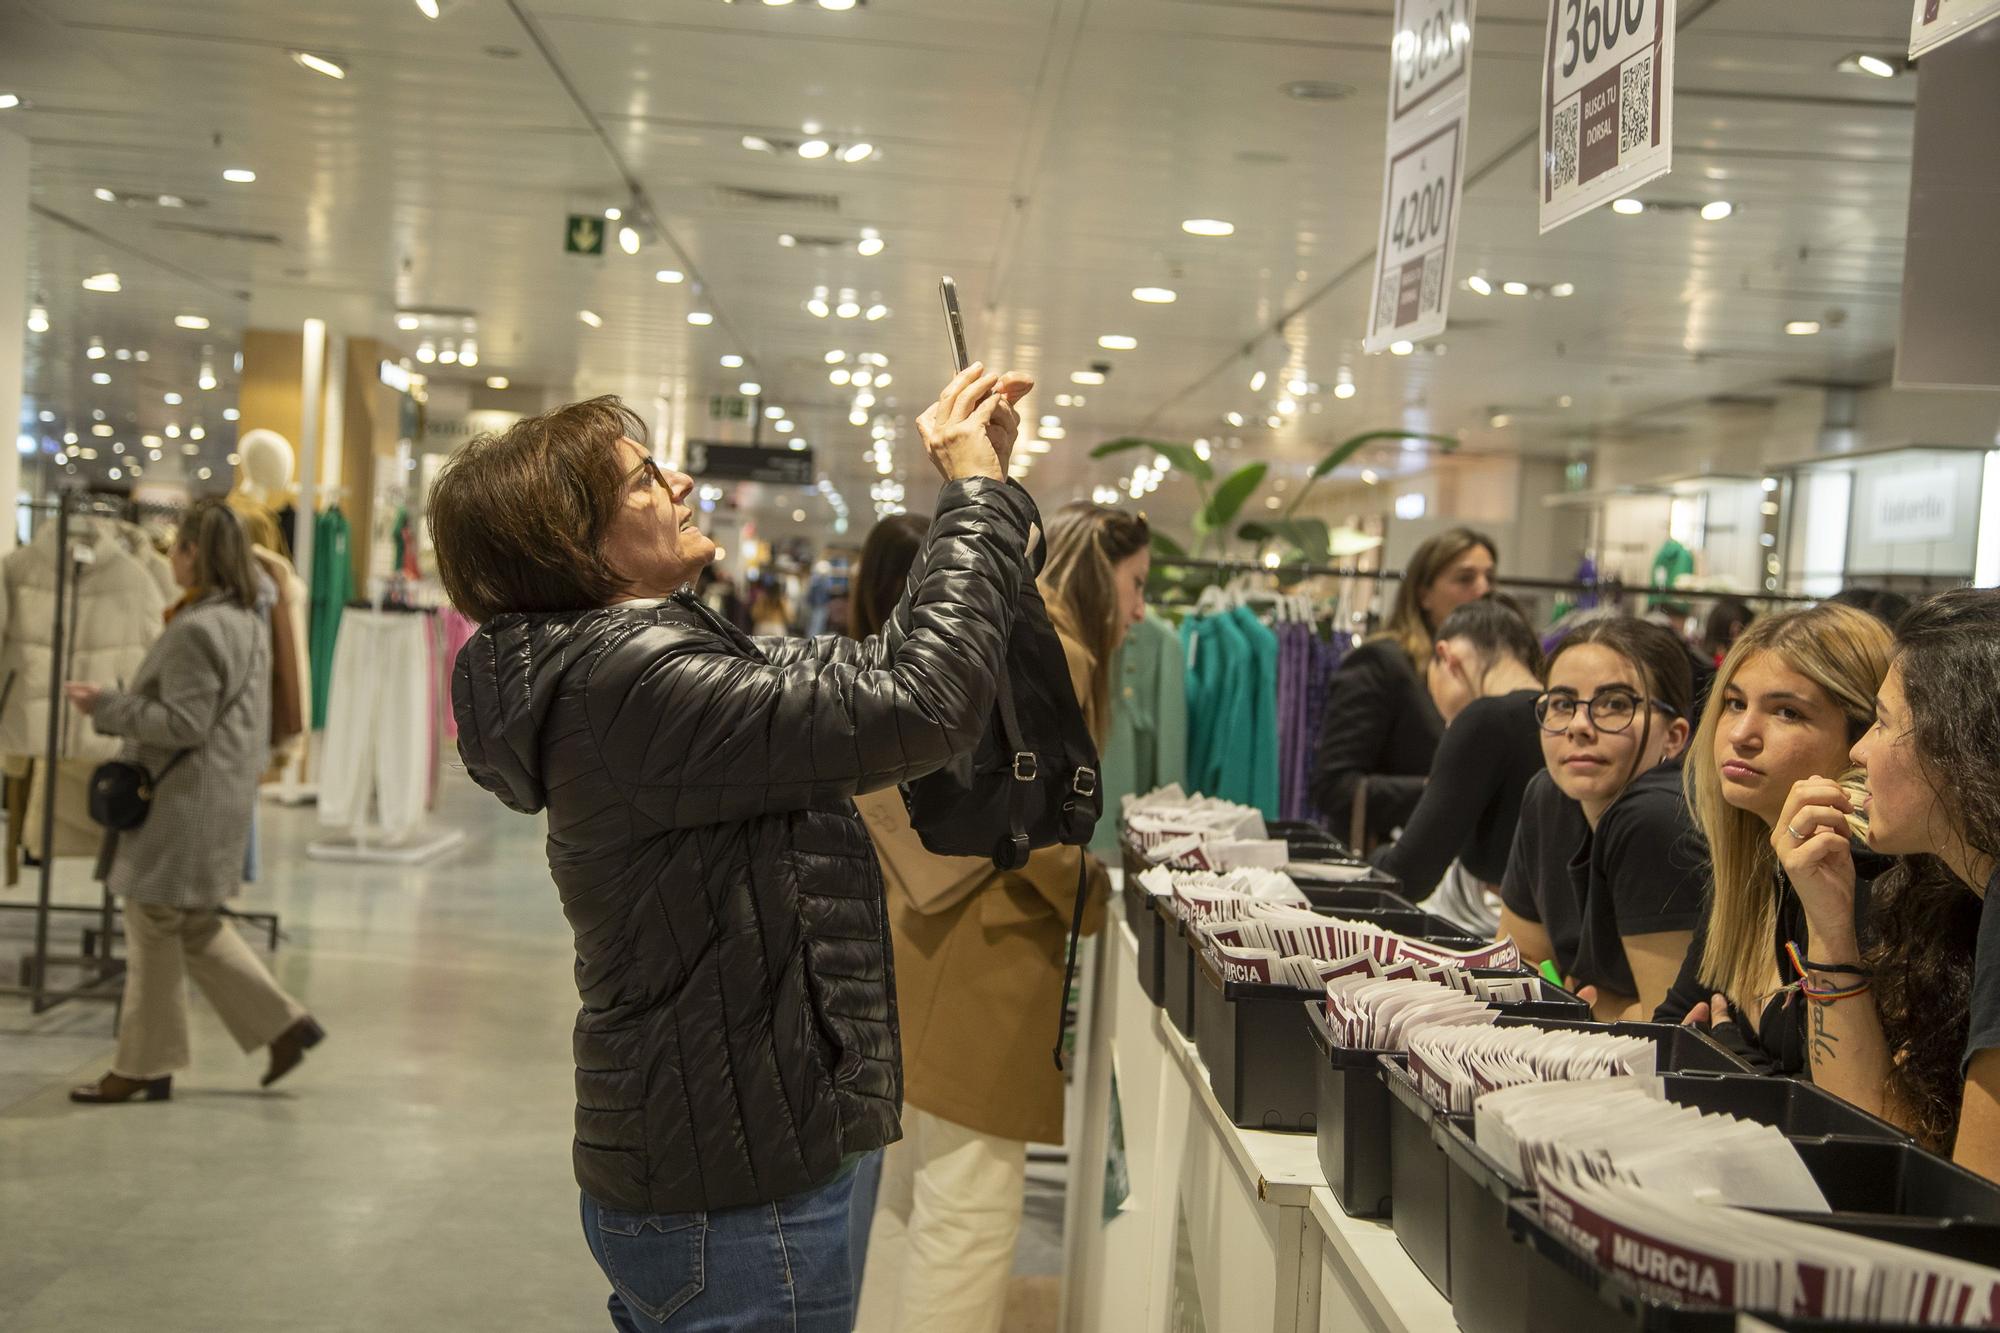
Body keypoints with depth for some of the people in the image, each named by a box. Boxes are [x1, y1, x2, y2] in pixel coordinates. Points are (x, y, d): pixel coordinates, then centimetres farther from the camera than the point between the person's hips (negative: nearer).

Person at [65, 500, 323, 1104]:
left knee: (155, 930, 2)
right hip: (222, 796, 10)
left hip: (185, 801, -10)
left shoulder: (196, 630, -21)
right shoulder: (248, 617, 10)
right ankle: (283, 1023, 18)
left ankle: (144, 1067, 13)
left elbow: (183, 725, -23)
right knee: (195, 928, 19)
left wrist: (106, 706, -15)